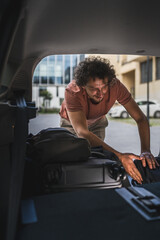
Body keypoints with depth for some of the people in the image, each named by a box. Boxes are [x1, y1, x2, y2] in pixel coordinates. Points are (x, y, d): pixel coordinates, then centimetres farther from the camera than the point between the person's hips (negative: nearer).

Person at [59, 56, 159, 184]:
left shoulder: (115, 86, -34)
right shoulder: (72, 92, -42)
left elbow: (141, 118, -31)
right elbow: (82, 132, -51)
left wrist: (146, 151, -48)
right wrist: (119, 156, -61)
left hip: (97, 122, 2)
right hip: (72, 123, -1)